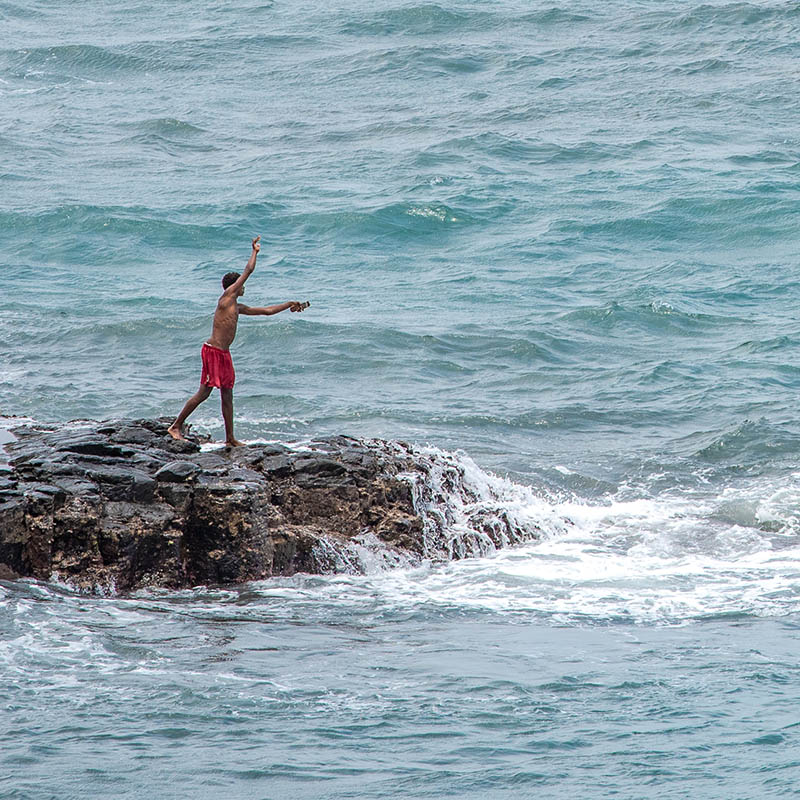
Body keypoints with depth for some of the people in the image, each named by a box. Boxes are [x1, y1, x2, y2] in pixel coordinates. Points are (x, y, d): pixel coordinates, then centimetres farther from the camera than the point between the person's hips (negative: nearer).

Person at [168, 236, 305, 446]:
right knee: (204, 392, -10)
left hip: (224, 354, 9)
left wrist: (289, 305, 31)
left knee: (227, 395, 7)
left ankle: (230, 438, 9)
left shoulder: (237, 307, 19)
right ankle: (176, 426, -4)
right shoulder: (226, 297, -6)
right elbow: (248, 270, -5)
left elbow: (266, 310, 30)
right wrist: (255, 251, 7)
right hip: (213, 351, -9)